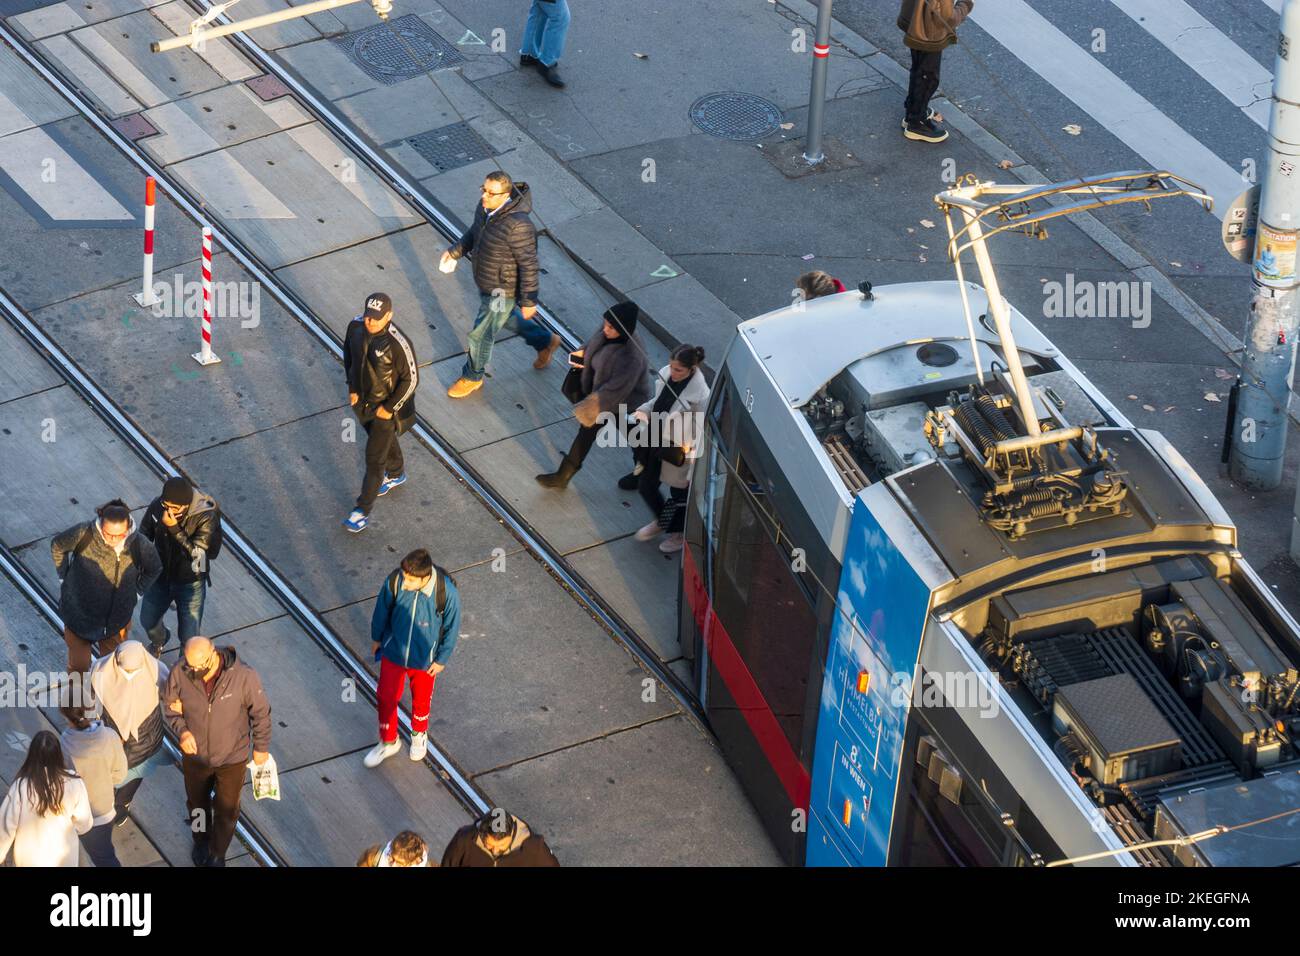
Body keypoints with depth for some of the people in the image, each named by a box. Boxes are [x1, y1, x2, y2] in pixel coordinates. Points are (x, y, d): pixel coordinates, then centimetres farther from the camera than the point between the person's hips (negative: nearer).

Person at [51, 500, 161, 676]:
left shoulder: (139, 545, -21)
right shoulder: (83, 534, -24)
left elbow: (154, 570, 2)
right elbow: (57, 546, -3)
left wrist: (136, 592, -1)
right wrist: (64, 577, -1)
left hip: (116, 621, 1)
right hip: (80, 614, -1)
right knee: (78, 665, 15)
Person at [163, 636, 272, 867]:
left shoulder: (243, 677, -31)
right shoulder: (179, 675, -25)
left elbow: (260, 713, -14)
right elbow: (170, 706, -4)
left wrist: (261, 747, -2)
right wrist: (182, 731, -22)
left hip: (232, 758, -2)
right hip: (195, 755, 2)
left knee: (226, 811, 18)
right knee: (197, 804, 28)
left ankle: (217, 853, 46)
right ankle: (201, 842, 58)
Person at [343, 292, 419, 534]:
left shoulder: (398, 344, -33)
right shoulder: (356, 326, -16)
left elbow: (411, 379, -21)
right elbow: (348, 353, 6)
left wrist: (390, 408, -16)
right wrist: (352, 387, 4)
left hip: (386, 406, -6)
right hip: (362, 399, 6)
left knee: (375, 457, 2)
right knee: (384, 440, 30)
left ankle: (363, 511, 13)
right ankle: (396, 474, 58)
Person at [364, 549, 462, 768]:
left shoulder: (447, 593, -32)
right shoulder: (394, 582, -28)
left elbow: (452, 627, -14)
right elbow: (382, 610, -6)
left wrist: (442, 659, -3)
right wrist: (377, 638, 9)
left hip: (424, 660, -1)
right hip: (393, 652, 1)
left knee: (421, 700, 22)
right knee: (386, 698, 14)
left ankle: (419, 734, 53)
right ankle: (388, 742, 40)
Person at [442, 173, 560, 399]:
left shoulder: (517, 226, -37)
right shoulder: (485, 208, -12)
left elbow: (529, 265, -28)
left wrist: (529, 301, -22)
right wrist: (455, 251, 5)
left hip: (502, 291, -8)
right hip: (486, 282, 8)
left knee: (481, 335, 10)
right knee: (504, 318, 31)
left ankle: (472, 377, 36)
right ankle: (545, 342, 53)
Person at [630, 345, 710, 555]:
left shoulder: (700, 395, -29)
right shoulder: (666, 374, -12)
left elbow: (701, 435, -21)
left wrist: (694, 471, -18)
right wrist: (643, 412, -9)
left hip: (678, 450, -6)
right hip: (655, 441, 6)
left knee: (679, 493, 18)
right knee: (645, 485, 22)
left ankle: (679, 533, 46)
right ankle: (661, 521, 52)